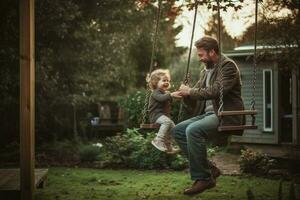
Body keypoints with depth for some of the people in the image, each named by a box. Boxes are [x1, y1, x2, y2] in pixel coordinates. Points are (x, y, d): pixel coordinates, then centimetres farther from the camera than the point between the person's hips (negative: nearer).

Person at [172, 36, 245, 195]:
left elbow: (216, 91, -22)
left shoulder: (228, 66, -7)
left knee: (193, 130, -31)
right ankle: (209, 168, -3)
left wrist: (191, 91, -14)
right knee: (177, 130, -4)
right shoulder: (205, 71, 20)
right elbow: (196, 103, 20)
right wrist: (186, 94, -2)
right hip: (207, 114, 9)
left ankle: (203, 178, -20)